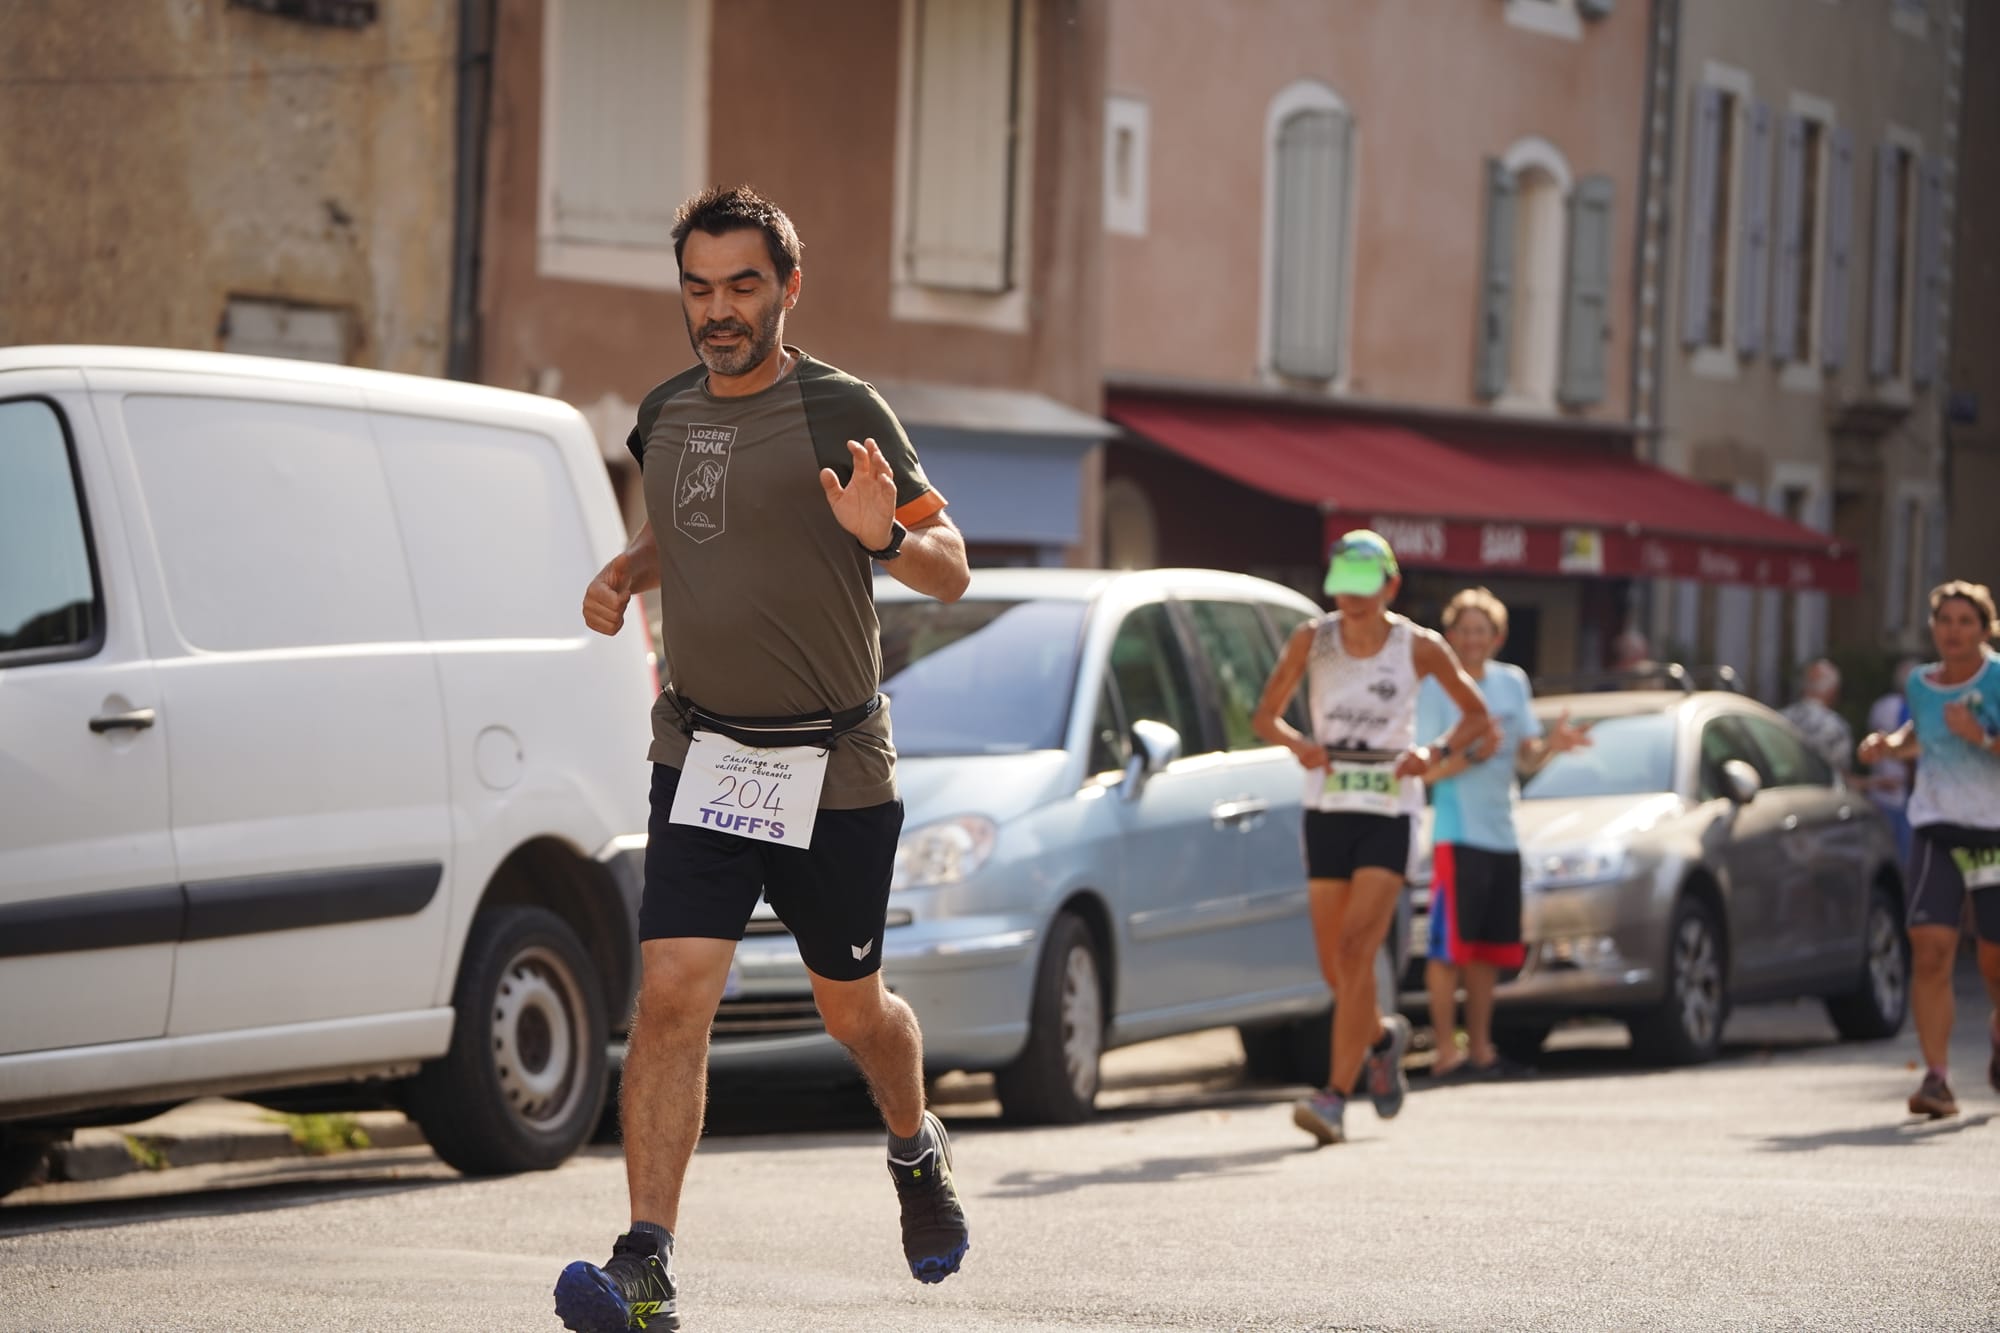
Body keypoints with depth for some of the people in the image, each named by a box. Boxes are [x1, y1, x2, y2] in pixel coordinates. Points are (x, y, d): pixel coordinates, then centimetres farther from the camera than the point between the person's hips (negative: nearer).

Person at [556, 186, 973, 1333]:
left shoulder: (842, 413, -10)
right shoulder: (668, 415, 7)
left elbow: (952, 571, -10)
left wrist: (888, 536, -32)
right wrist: (621, 576, 6)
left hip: (834, 767, -3)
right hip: (701, 756, 3)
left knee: (852, 1008, 13)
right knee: (671, 997, -13)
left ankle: (918, 1150, 45)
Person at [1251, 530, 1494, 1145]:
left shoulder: (1419, 648, -4)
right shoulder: (1311, 640, 0)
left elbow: (1476, 714, 8)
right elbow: (1265, 715, 8)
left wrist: (1435, 753, -11)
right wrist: (1297, 743, -14)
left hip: (1389, 813, -3)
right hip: (1326, 811, 3)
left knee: (1356, 950, -16)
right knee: (1334, 966, 7)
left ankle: (1335, 1097, -18)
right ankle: (1383, 1037, 40)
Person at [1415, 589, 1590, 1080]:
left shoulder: (1513, 683, 12)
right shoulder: (1436, 687, -6)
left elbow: (1526, 759, 10)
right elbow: (1426, 770, -10)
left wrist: (1551, 744, -11)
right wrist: (1473, 754, -25)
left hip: (1502, 833, 6)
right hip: (1457, 832, -6)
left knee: (1490, 949, 9)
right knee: (1450, 947, -8)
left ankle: (1481, 1049, 15)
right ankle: (1447, 1052, -7)